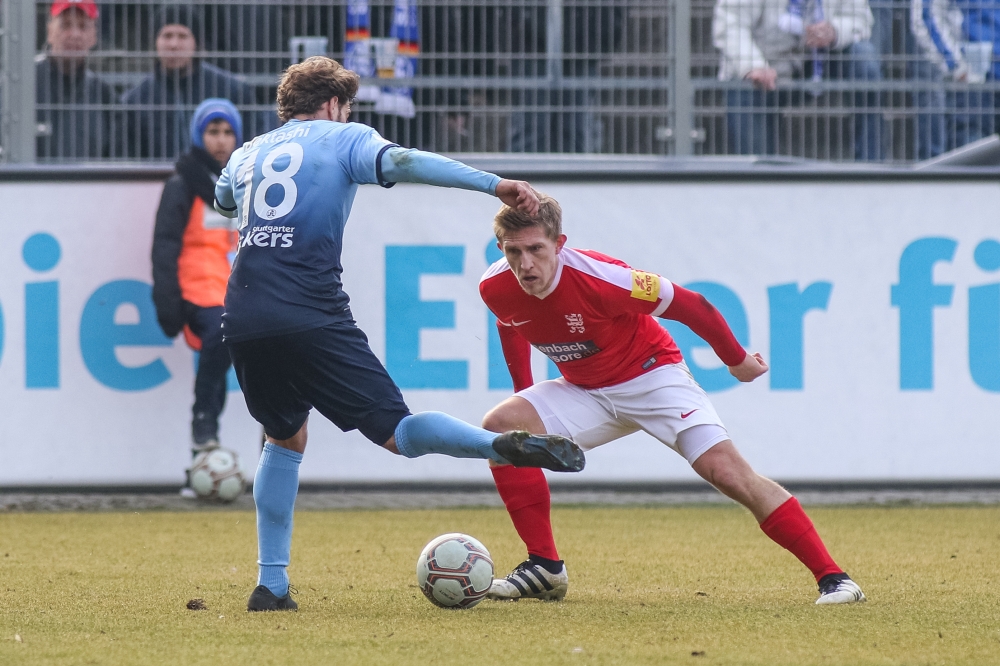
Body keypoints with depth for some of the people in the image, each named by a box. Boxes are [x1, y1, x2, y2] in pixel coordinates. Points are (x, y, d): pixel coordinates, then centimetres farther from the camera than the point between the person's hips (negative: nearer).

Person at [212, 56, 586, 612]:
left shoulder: (247, 155, 24)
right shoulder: (342, 139, 9)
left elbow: (223, 201, 46)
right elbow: (399, 162, -11)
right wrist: (494, 184, -17)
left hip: (243, 317, 4)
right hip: (311, 316, -4)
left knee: (286, 438, 23)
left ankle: (272, 584, 16)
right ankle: (507, 445, -33)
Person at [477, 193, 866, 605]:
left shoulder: (599, 277, -32)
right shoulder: (494, 289, -16)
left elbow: (689, 305, -20)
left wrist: (737, 360, -7)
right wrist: (526, 399, 18)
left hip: (651, 376, -5)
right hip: (584, 391, 5)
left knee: (726, 469, -19)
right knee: (501, 427, -17)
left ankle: (831, 577, -17)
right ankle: (544, 567, -9)